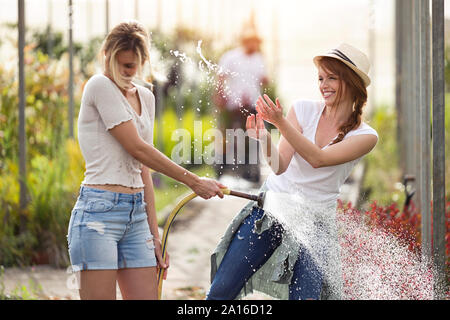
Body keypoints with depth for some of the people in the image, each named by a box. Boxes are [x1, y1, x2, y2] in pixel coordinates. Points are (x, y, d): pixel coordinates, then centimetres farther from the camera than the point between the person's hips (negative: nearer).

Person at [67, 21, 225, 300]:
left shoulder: (145, 98, 16)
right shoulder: (100, 86, -6)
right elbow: (137, 149, -10)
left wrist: (154, 235, 13)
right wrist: (193, 181, -6)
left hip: (136, 214, 7)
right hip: (99, 211, -7)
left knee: (147, 296, 0)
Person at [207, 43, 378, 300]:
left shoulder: (365, 136, -5)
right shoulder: (304, 109, -2)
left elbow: (318, 159, -22)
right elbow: (281, 166, -10)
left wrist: (281, 123, -32)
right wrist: (265, 141, -31)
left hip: (314, 223, -1)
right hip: (272, 208, 1)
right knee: (222, 290, -4)